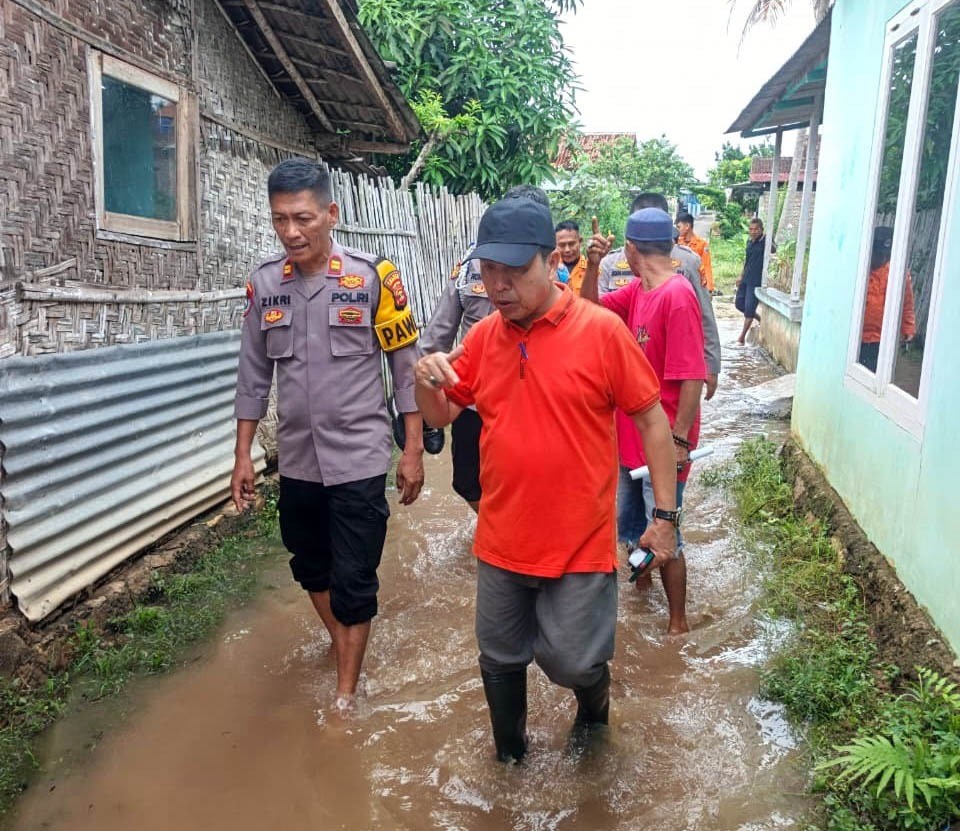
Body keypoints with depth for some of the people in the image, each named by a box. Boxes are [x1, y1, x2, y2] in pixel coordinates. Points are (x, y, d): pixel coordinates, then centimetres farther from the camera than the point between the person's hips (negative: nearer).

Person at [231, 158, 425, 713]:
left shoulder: (373, 277, -11)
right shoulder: (264, 284, 0)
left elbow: (407, 367, -5)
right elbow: (254, 375, 8)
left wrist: (414, 449, -6)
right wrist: (243, 455, 7)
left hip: (359, 458, -4)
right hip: (297, 460, 4)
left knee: (353, 580, 4)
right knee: (310, 566, 20)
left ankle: (346, 692, 23)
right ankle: (341, 643, 46)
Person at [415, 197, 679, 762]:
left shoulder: (601, 330, -12)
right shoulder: (483, 337, 1)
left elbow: (652, 422, -6)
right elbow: (441, 416, 10)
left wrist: (665, 515, -6)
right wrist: (427, 382, -12)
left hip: (580, 544, -4)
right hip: (501, 542, 4)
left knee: (571, 662, 5)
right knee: (501, 661, 18)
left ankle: (594, 696, 42)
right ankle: (510, 756, 44)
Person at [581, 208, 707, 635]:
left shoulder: (677, 295, -22)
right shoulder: (636, 290, 4)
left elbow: (692, 377, -24)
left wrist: (680, 440, -23)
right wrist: (592, 265, -3)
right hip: (631, 434, 9)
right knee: (630, 523, 23)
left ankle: (678, 622, 21)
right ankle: (641, 583, 46)